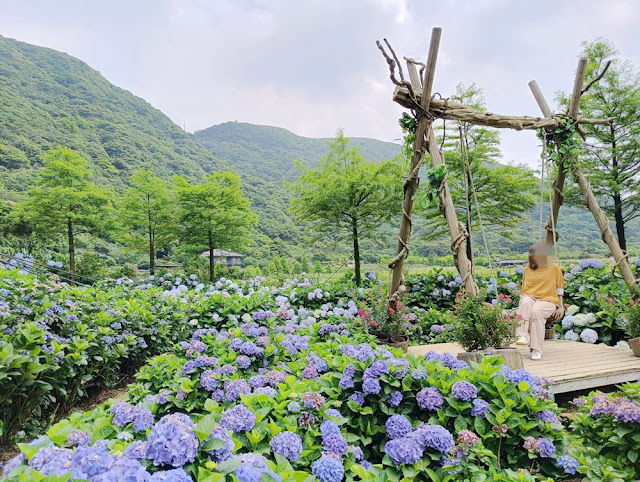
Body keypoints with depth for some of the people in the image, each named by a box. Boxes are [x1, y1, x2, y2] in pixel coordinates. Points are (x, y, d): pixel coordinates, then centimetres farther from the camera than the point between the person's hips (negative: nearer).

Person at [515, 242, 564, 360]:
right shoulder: (528, 269, 19)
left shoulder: (554, 268, 12)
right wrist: (523, 301, 3)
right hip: (530, 296, 3)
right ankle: (523, 336, -46)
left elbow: (560, 289, 12)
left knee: (536, 311, -36)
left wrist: (561, 307, 3)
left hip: (548, 300, -2)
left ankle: (536, 349, -33)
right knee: (525, 303, -36)